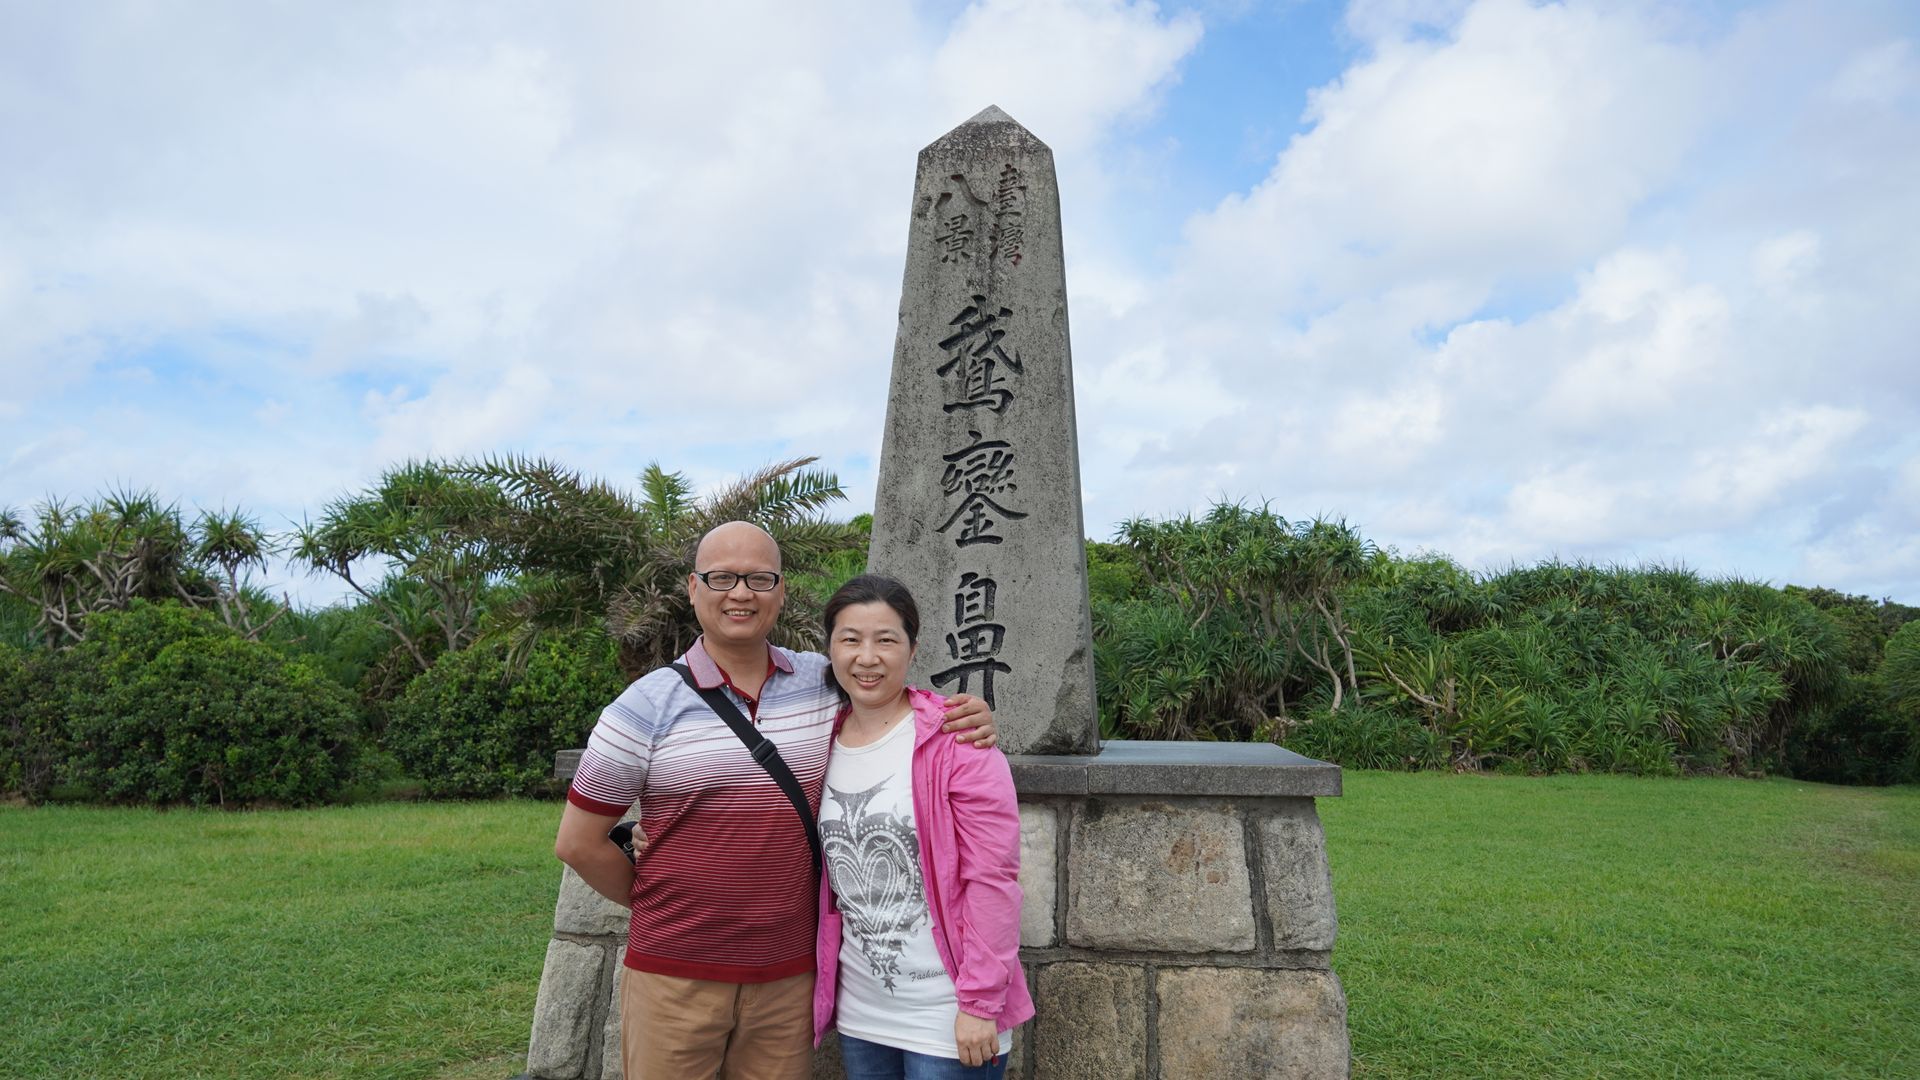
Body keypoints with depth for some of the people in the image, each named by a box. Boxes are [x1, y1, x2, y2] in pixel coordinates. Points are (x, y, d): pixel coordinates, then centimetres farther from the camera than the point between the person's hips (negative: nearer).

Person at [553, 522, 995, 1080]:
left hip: (789, 975, 2)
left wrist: (967, 716, -8)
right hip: (675, 974, -2)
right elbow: (578, 842, 0)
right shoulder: (648, 705, -7)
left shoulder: (823, 682, 0)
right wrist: (657, 904, 6)